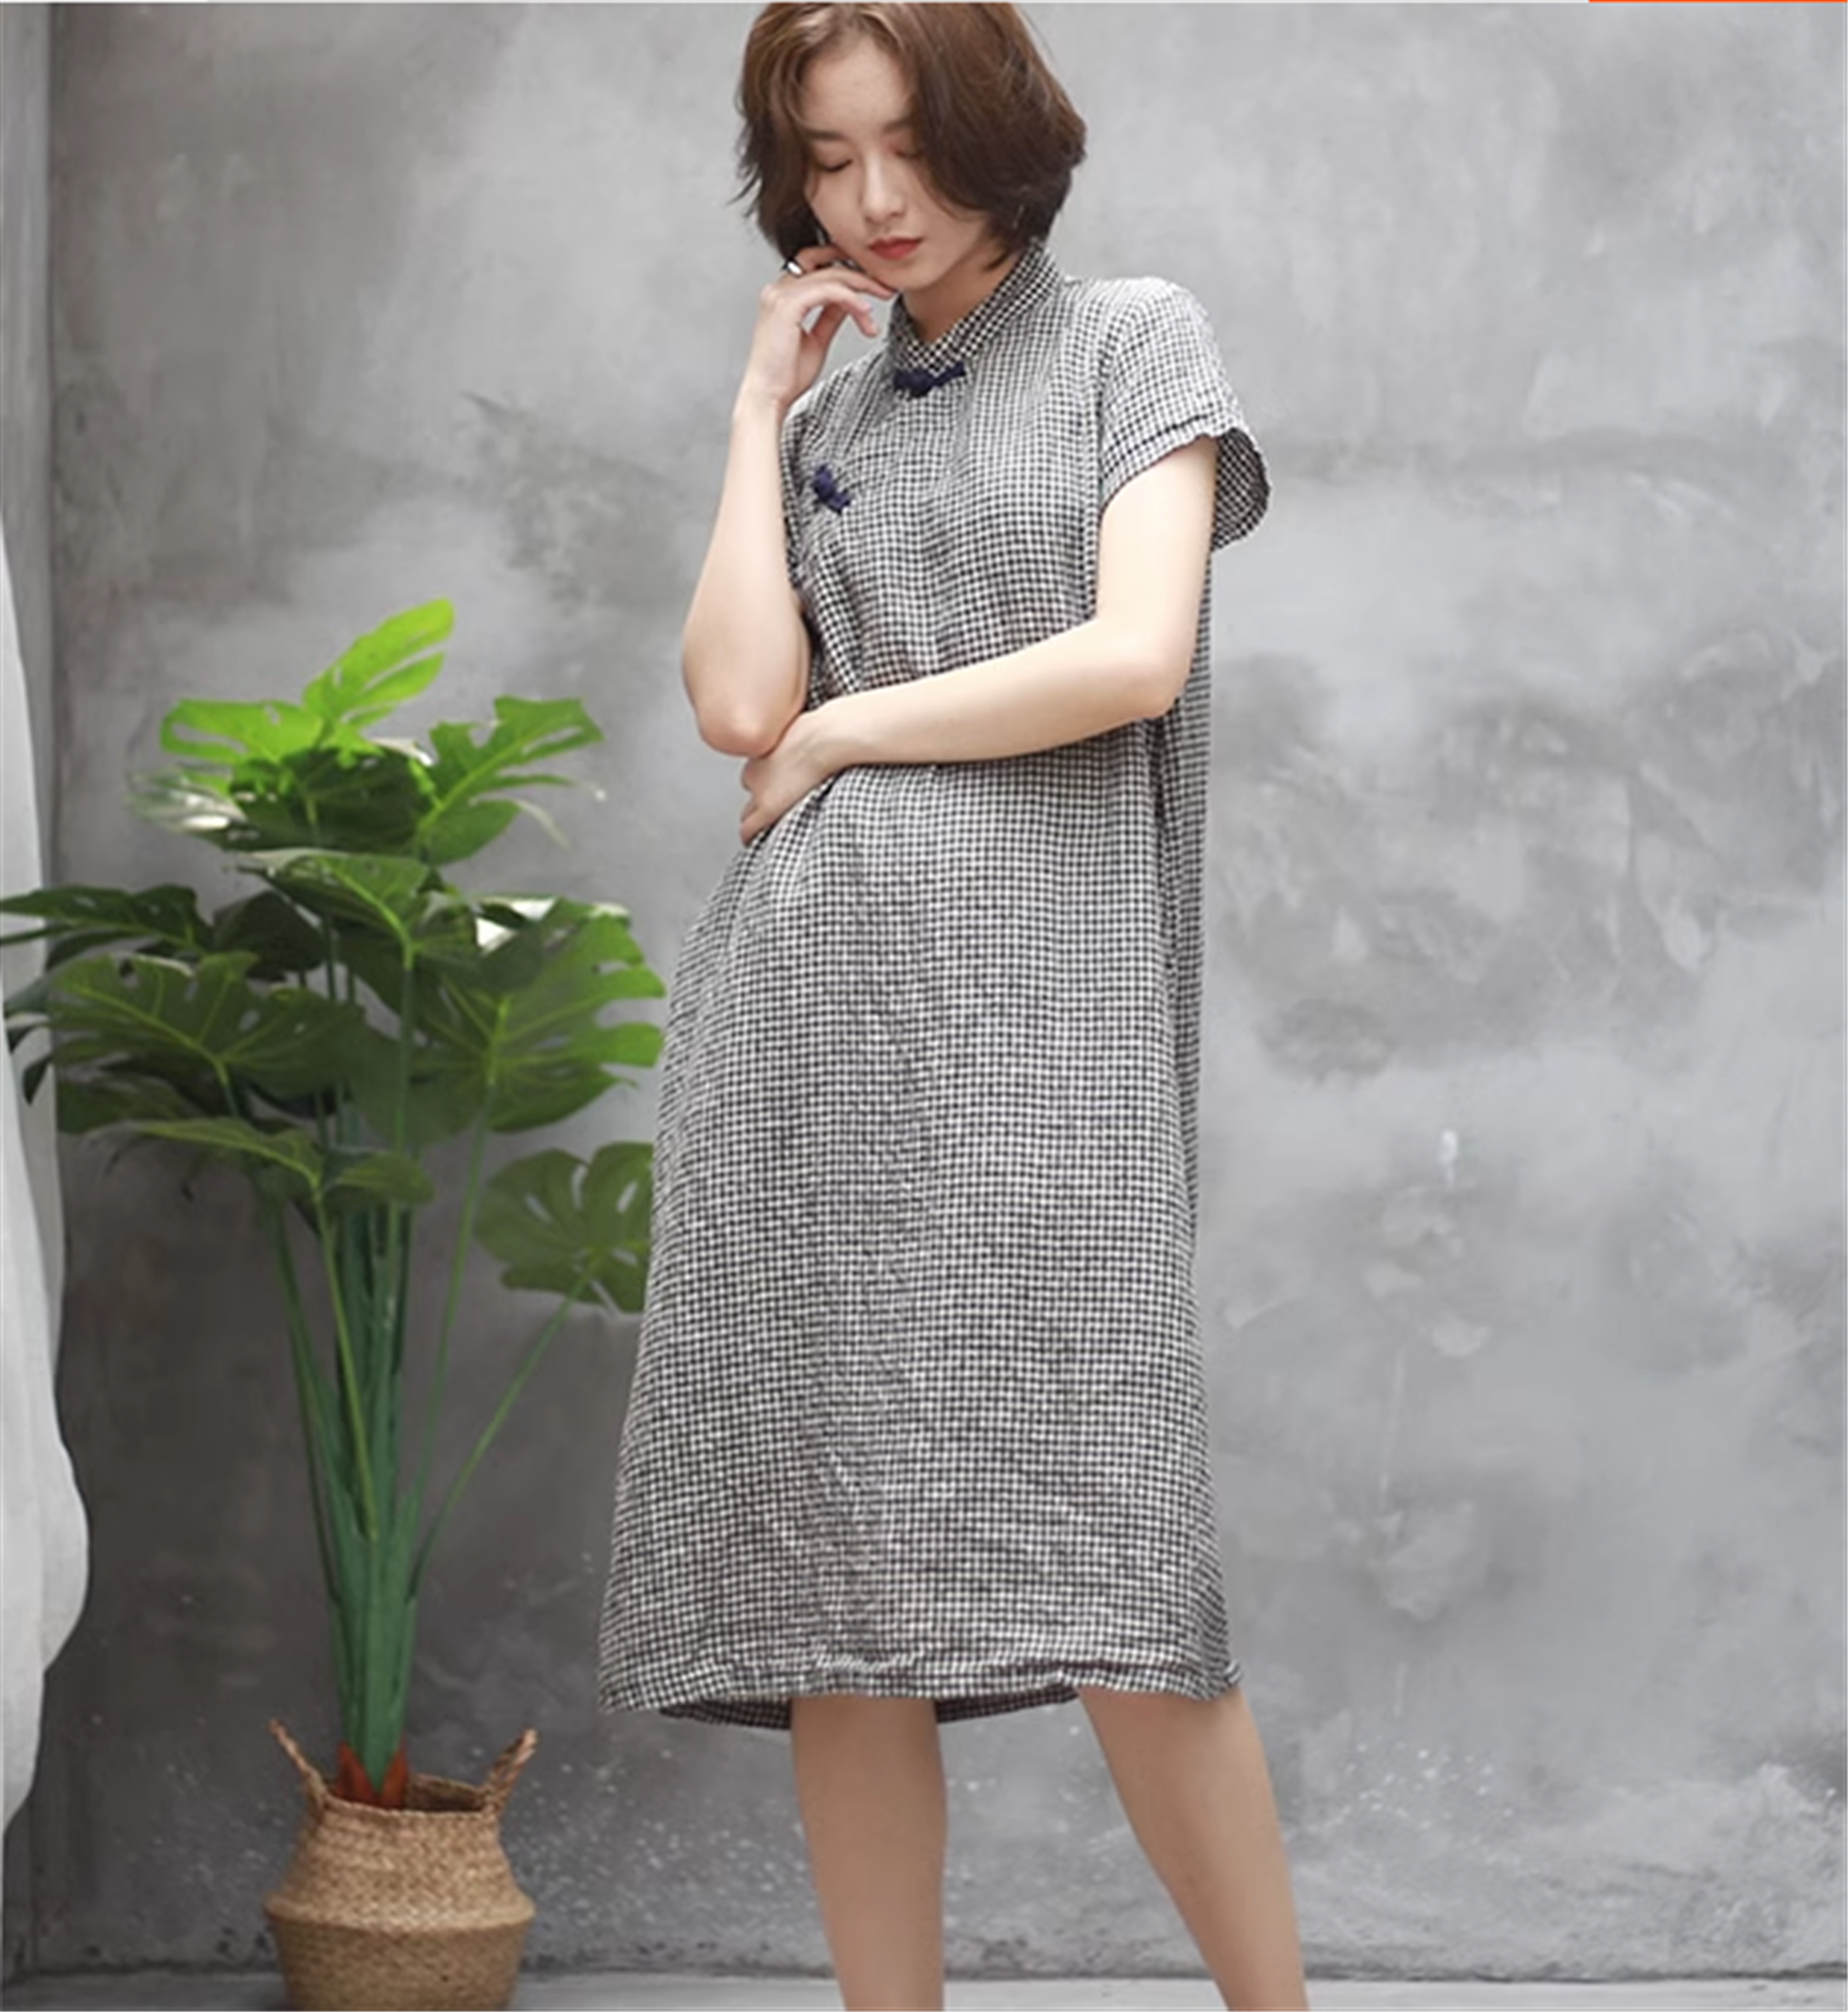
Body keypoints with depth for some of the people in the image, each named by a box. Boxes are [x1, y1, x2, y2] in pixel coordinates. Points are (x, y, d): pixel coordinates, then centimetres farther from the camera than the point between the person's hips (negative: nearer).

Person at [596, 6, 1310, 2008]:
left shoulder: (1136, 342, 10)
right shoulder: (818, 417, 21)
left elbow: (1131, 658, -5)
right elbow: (739, 703, 4)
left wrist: (836, 731, 3)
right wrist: (763, 405, 10)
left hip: (1030, 988, -4)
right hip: (802, 1005, 4)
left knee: (1101, 1587, -12)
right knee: (830, 1603, -3)